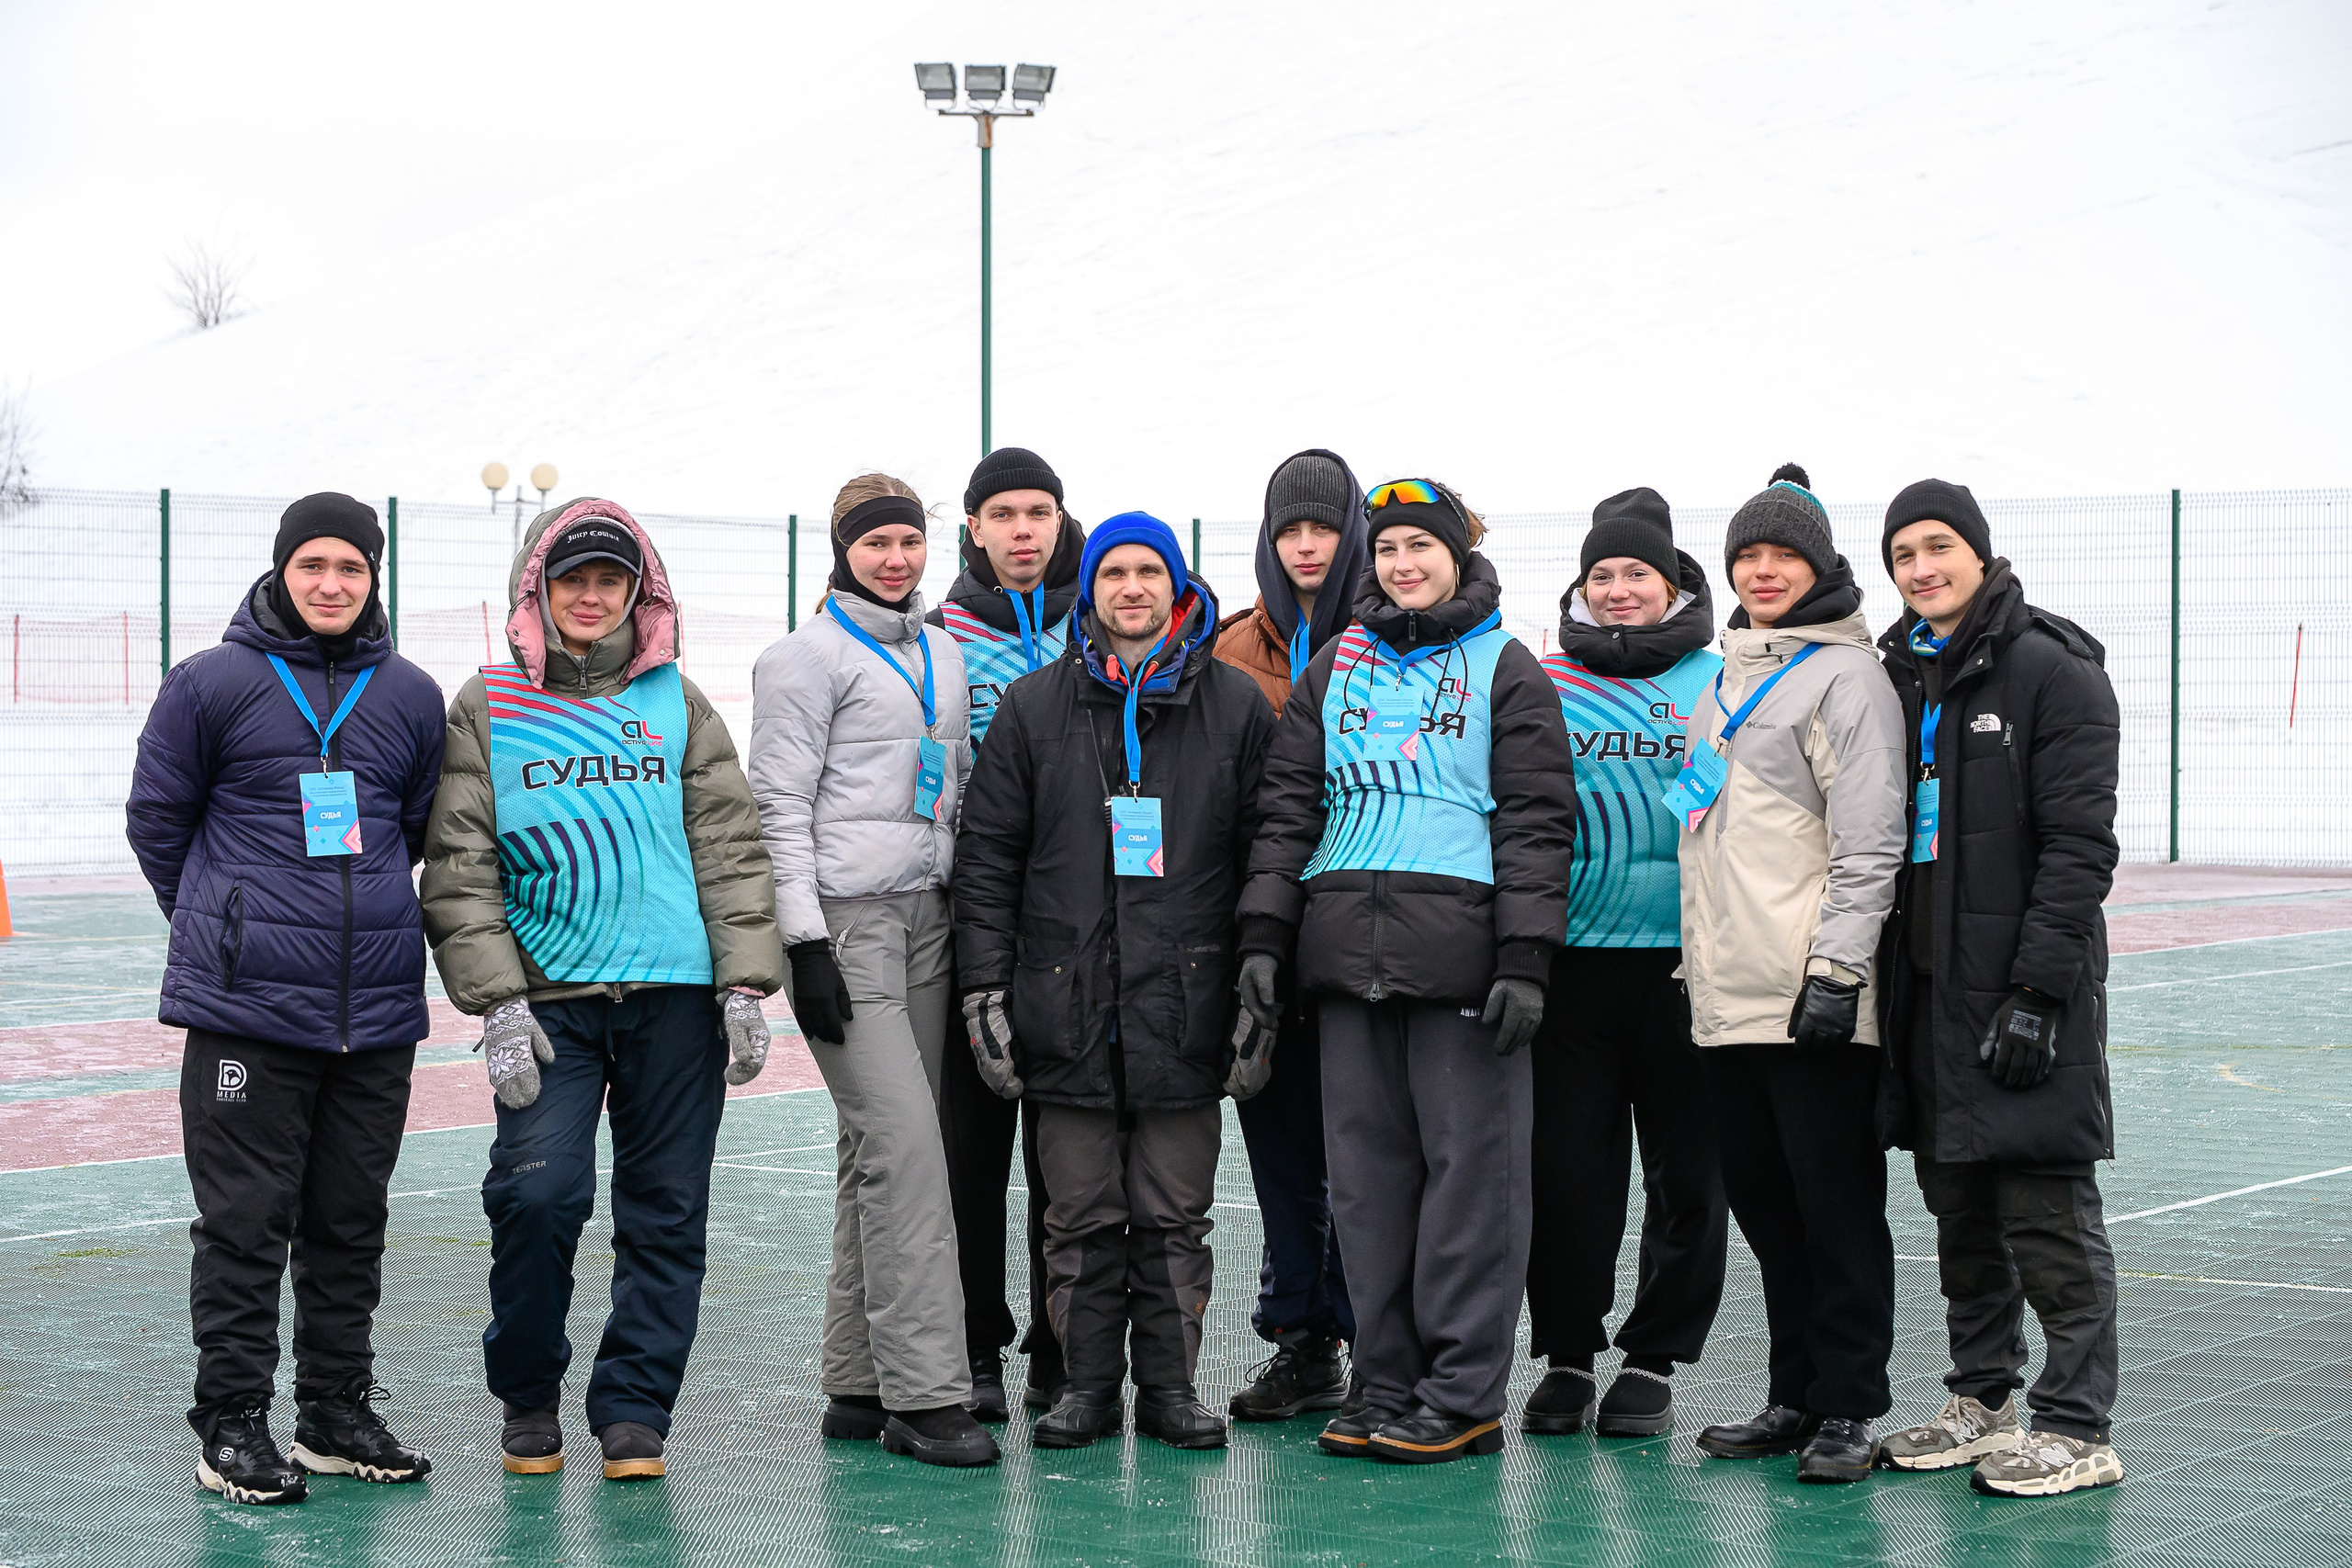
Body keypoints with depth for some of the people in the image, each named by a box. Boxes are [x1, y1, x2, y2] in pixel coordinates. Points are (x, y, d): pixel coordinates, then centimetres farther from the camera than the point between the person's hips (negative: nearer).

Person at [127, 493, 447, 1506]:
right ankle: (231, 1424, 8)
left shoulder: (409, 697, 7)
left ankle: (338, 1413, 21)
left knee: (351, 1222, 11)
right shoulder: (213, 684, -3)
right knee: (244, 1222, 0)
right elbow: (157, 817, 6)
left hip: (376, 1005, 4)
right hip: (246, 1006, -4)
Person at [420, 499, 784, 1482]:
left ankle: (633, 1408, 15)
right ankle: (528, 1398, 7)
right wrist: (498, 1003, -6)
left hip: (677, 994, 2)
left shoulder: (676, 704, 11)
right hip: (548, 995, -2)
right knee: (537, 1192, -14)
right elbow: (459, 868, 3)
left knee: (665, 1208, 3)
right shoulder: (487, 710, 7)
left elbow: (729, 848, 9)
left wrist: (745, 986, 0)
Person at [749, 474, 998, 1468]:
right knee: (904, 1148, -14)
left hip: (926, 921, 7)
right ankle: (924, 1397, -15)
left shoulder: (942, 656, 18)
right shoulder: (811, 656, -3)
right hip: (847, 924, -7)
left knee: (879, 1157, 7)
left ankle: (858, 1385, 10)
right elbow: (780, 805, -8)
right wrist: (805, 943, -14)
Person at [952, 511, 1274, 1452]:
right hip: (1066, 1012, 1)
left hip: (1186, 1011, 0)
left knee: (1174, 1215, 4)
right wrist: (985, 993, 0)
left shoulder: (1236, 708, 7)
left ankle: (1171, 1385, 13)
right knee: (1081, 1216, 4)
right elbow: (986, 860, 7)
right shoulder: (1033, 710, 8)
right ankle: (1088, 1384, 13)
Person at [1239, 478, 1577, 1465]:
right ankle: (1388, 1387, 11)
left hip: (1460, 958, -4)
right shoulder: (1337, 666, 17)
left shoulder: (1505, 671, 6)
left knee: (1468, 1164, -4)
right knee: (1366, 1170, 5)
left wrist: (1525, 959, -9)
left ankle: (1462, 1394, 1)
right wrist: (1264, 935, 4)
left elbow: (1538, 821, 0)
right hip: (1347, 955, 4)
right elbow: (1288, 807, 15)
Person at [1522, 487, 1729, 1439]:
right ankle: (1566, 1356, 14)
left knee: (1685, 1172, 4)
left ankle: (1654, 1361, 16)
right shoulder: (1545, 683, 9)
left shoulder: (1721, 683, 6)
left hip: (1686, 962, -1)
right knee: (1565, 1168, 1)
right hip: (1570, 959, 1)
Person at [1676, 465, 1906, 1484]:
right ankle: (1795, 1397, 18)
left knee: (1836, 1204, -4)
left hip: (1814, 1005, -8)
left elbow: (1869, 839, -12)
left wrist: (1838, 966, -18)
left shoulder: (1844, 675, -5)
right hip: (1726, 996, 8)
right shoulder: (1725, 680, 20)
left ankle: (1850, 1408, 2)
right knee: (1763, 1201, 10)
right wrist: (1697, 955, 22)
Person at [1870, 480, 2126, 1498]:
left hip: (2026, 984, -7)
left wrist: (2038, 985, -19)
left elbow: (2079, 842, -13)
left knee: (2046, 1206, -6)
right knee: (1959, 1205, 13)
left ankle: (2076, 1430, -1)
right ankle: (1982, 1402, 23)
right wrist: (1879, 976, 12)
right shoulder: (1902, 678, 15)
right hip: (1926, 984, 7)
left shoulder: (2052, 670, -8)